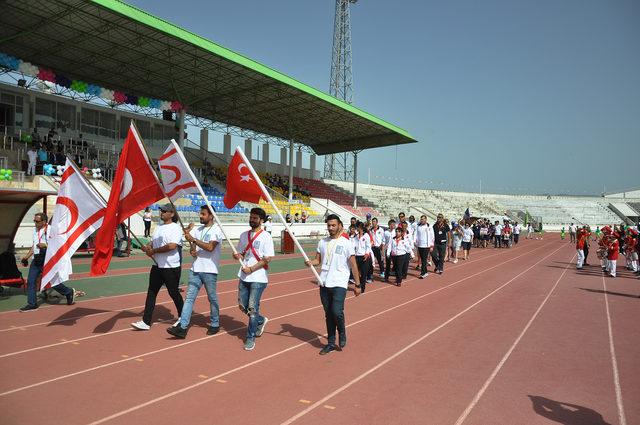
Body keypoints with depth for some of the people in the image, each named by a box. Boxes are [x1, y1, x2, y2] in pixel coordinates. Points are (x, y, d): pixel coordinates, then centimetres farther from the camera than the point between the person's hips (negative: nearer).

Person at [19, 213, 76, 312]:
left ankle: (69, 292, 19)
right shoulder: (35, 231, 14)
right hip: (36, 259, 8)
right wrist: (27, 256, 14)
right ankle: (32, 304, 13)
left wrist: (45, 245, -23)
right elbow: (33, 246, 23)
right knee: (30, 281, 4)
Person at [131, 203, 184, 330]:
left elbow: (172, 246, -25)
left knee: (174, 293, 4)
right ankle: (146, 322, 10)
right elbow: (153, 242, 20)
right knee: (151, 292, 6)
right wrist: (147, 247, -4)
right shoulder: (158, 227, 13)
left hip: (171, 267, -8)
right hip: (157, 266, 8)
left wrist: (153, 251, -18)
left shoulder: (175, 228, -13)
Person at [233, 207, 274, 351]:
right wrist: (237, 256, -6)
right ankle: (260, 321, 37)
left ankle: (250, 338, 10)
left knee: (252, 308, -5)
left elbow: (267, 259, -13)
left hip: (258, 278, -6)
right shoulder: (244, 235, 10)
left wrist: (251, 269, -16)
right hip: (244, 276, 6)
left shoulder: (266, 237, -8)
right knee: (242, 306, 11)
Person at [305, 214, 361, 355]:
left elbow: (353, 265, -2)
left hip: (339, 284, -5)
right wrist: (311, 262, -10)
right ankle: (331, 343, 23)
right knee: (328, 314, 10)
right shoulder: (322, 242, 8)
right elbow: (318, 260, 13)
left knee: (337, 311, -17)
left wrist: (357, 284, -2)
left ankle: (342, 333, 14)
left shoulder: (346, 243, -5)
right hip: (324, 284, 5)